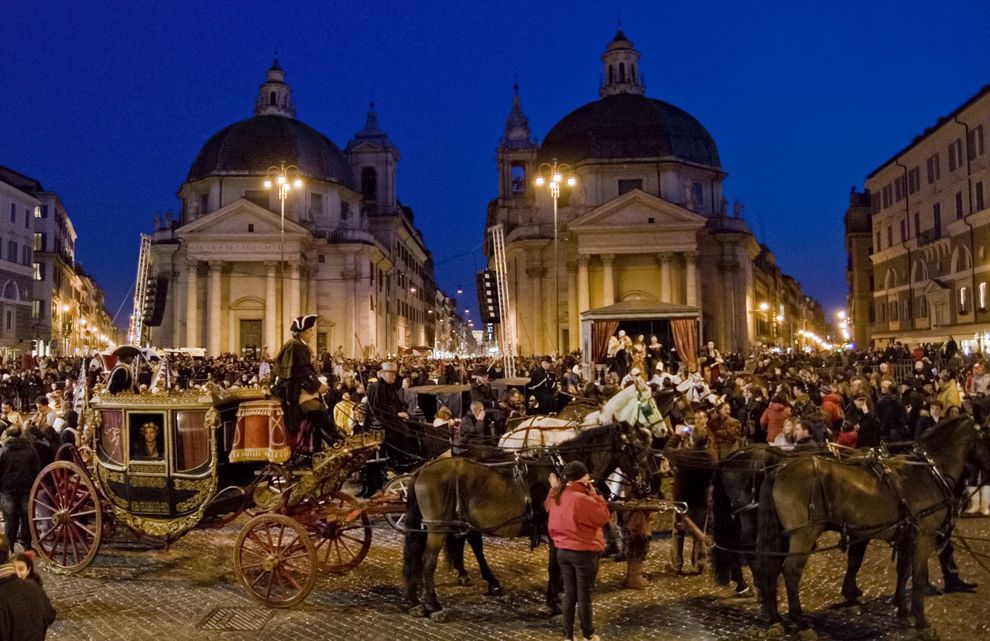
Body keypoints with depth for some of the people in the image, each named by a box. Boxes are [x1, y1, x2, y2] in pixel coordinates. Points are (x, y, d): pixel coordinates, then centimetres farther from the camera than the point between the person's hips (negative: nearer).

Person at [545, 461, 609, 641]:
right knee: (584, 596, 6)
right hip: (584, 553, -7)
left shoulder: (556, 497, 2)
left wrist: (554, 488, 22)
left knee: (569, 594, 14)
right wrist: (594, 495, -9)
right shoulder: (583, 499, -22)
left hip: (563, 551, 7)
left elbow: (548, 506, 24)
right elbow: (604, 517, -12)